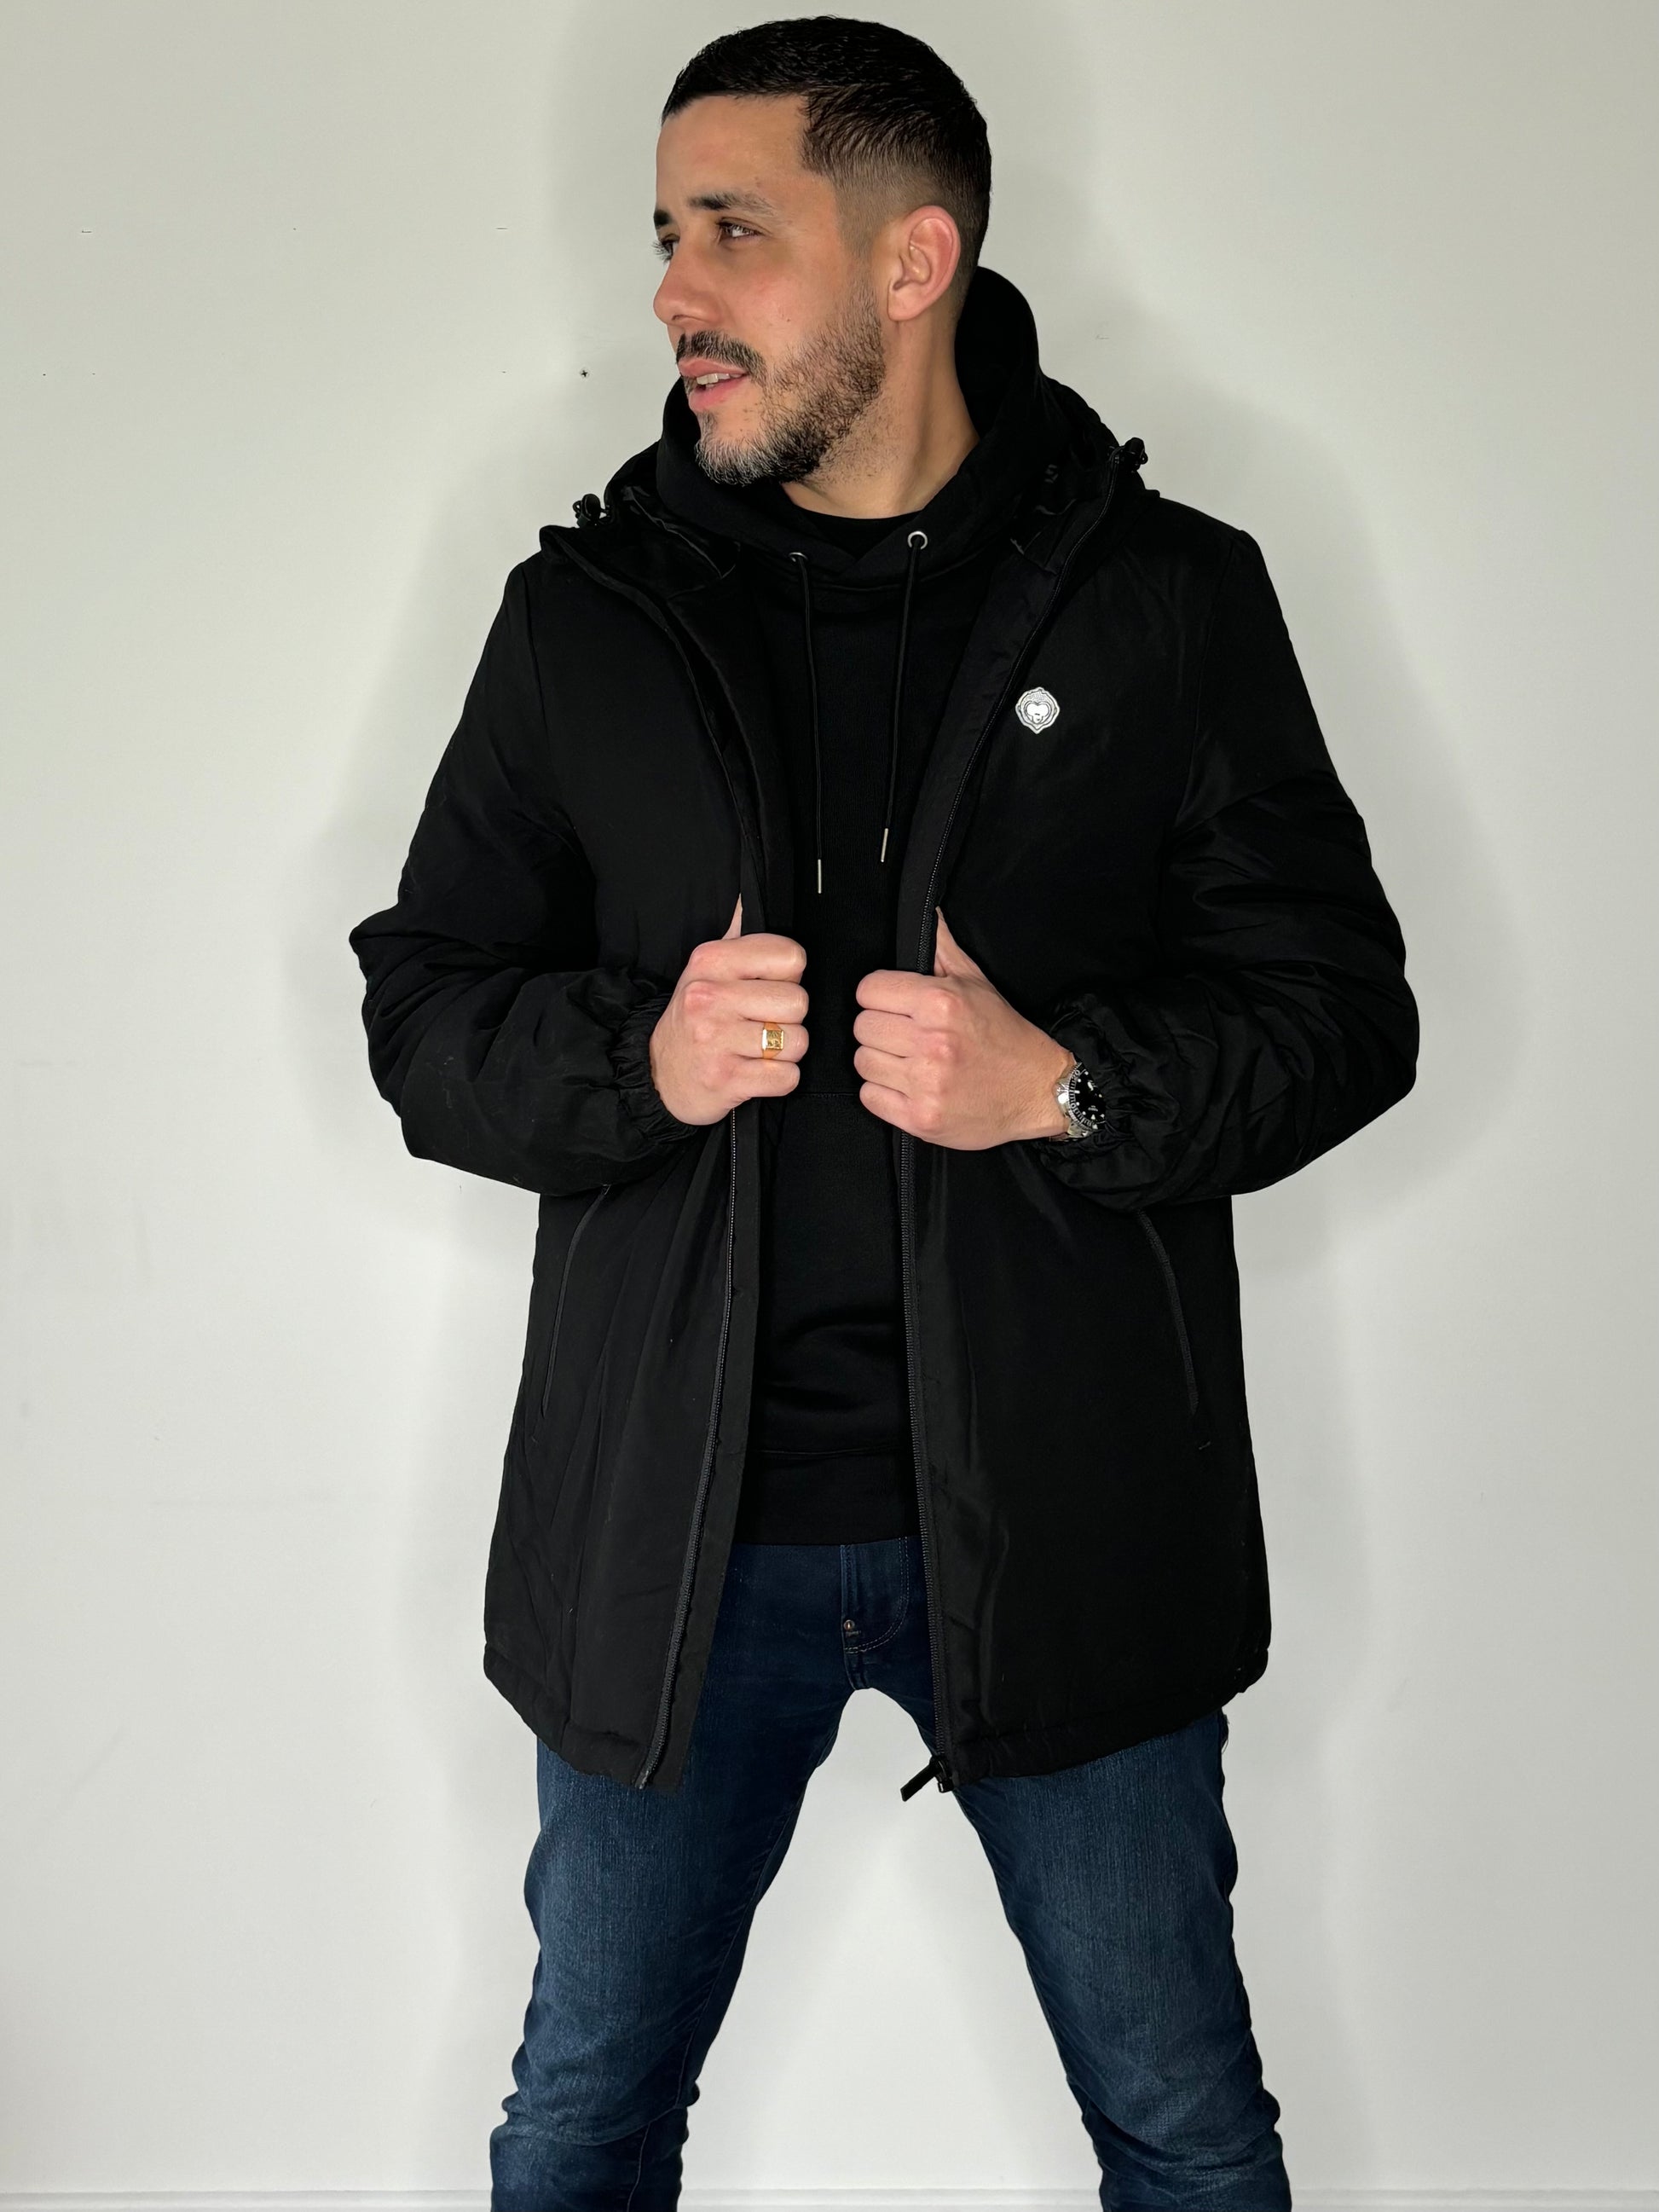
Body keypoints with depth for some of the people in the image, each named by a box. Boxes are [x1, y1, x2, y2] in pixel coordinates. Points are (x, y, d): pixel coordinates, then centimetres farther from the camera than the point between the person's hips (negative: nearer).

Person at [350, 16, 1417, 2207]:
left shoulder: (1171, 598, -2)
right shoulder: (584, 613, 3)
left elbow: (1342, 1012, -1)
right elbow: (422, 1010, 5)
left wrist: (1062, 1083, -19)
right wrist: (637, 1059, -16)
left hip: (1059, 1515, -1)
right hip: (670, 1526, 2)